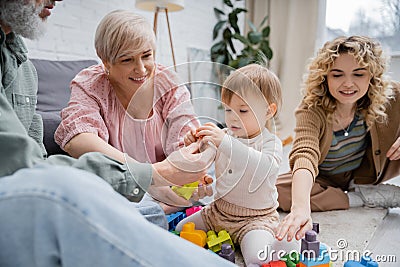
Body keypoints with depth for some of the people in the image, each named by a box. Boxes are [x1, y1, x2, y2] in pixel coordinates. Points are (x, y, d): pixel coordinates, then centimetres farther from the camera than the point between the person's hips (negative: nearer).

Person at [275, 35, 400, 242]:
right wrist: (300, 208, -63)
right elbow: (305, 155, -45)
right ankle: (361, 198, -18)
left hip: (364, 174, 1)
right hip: (322, 181, -1)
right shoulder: (312, 110, -29)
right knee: (274, 190, -32)